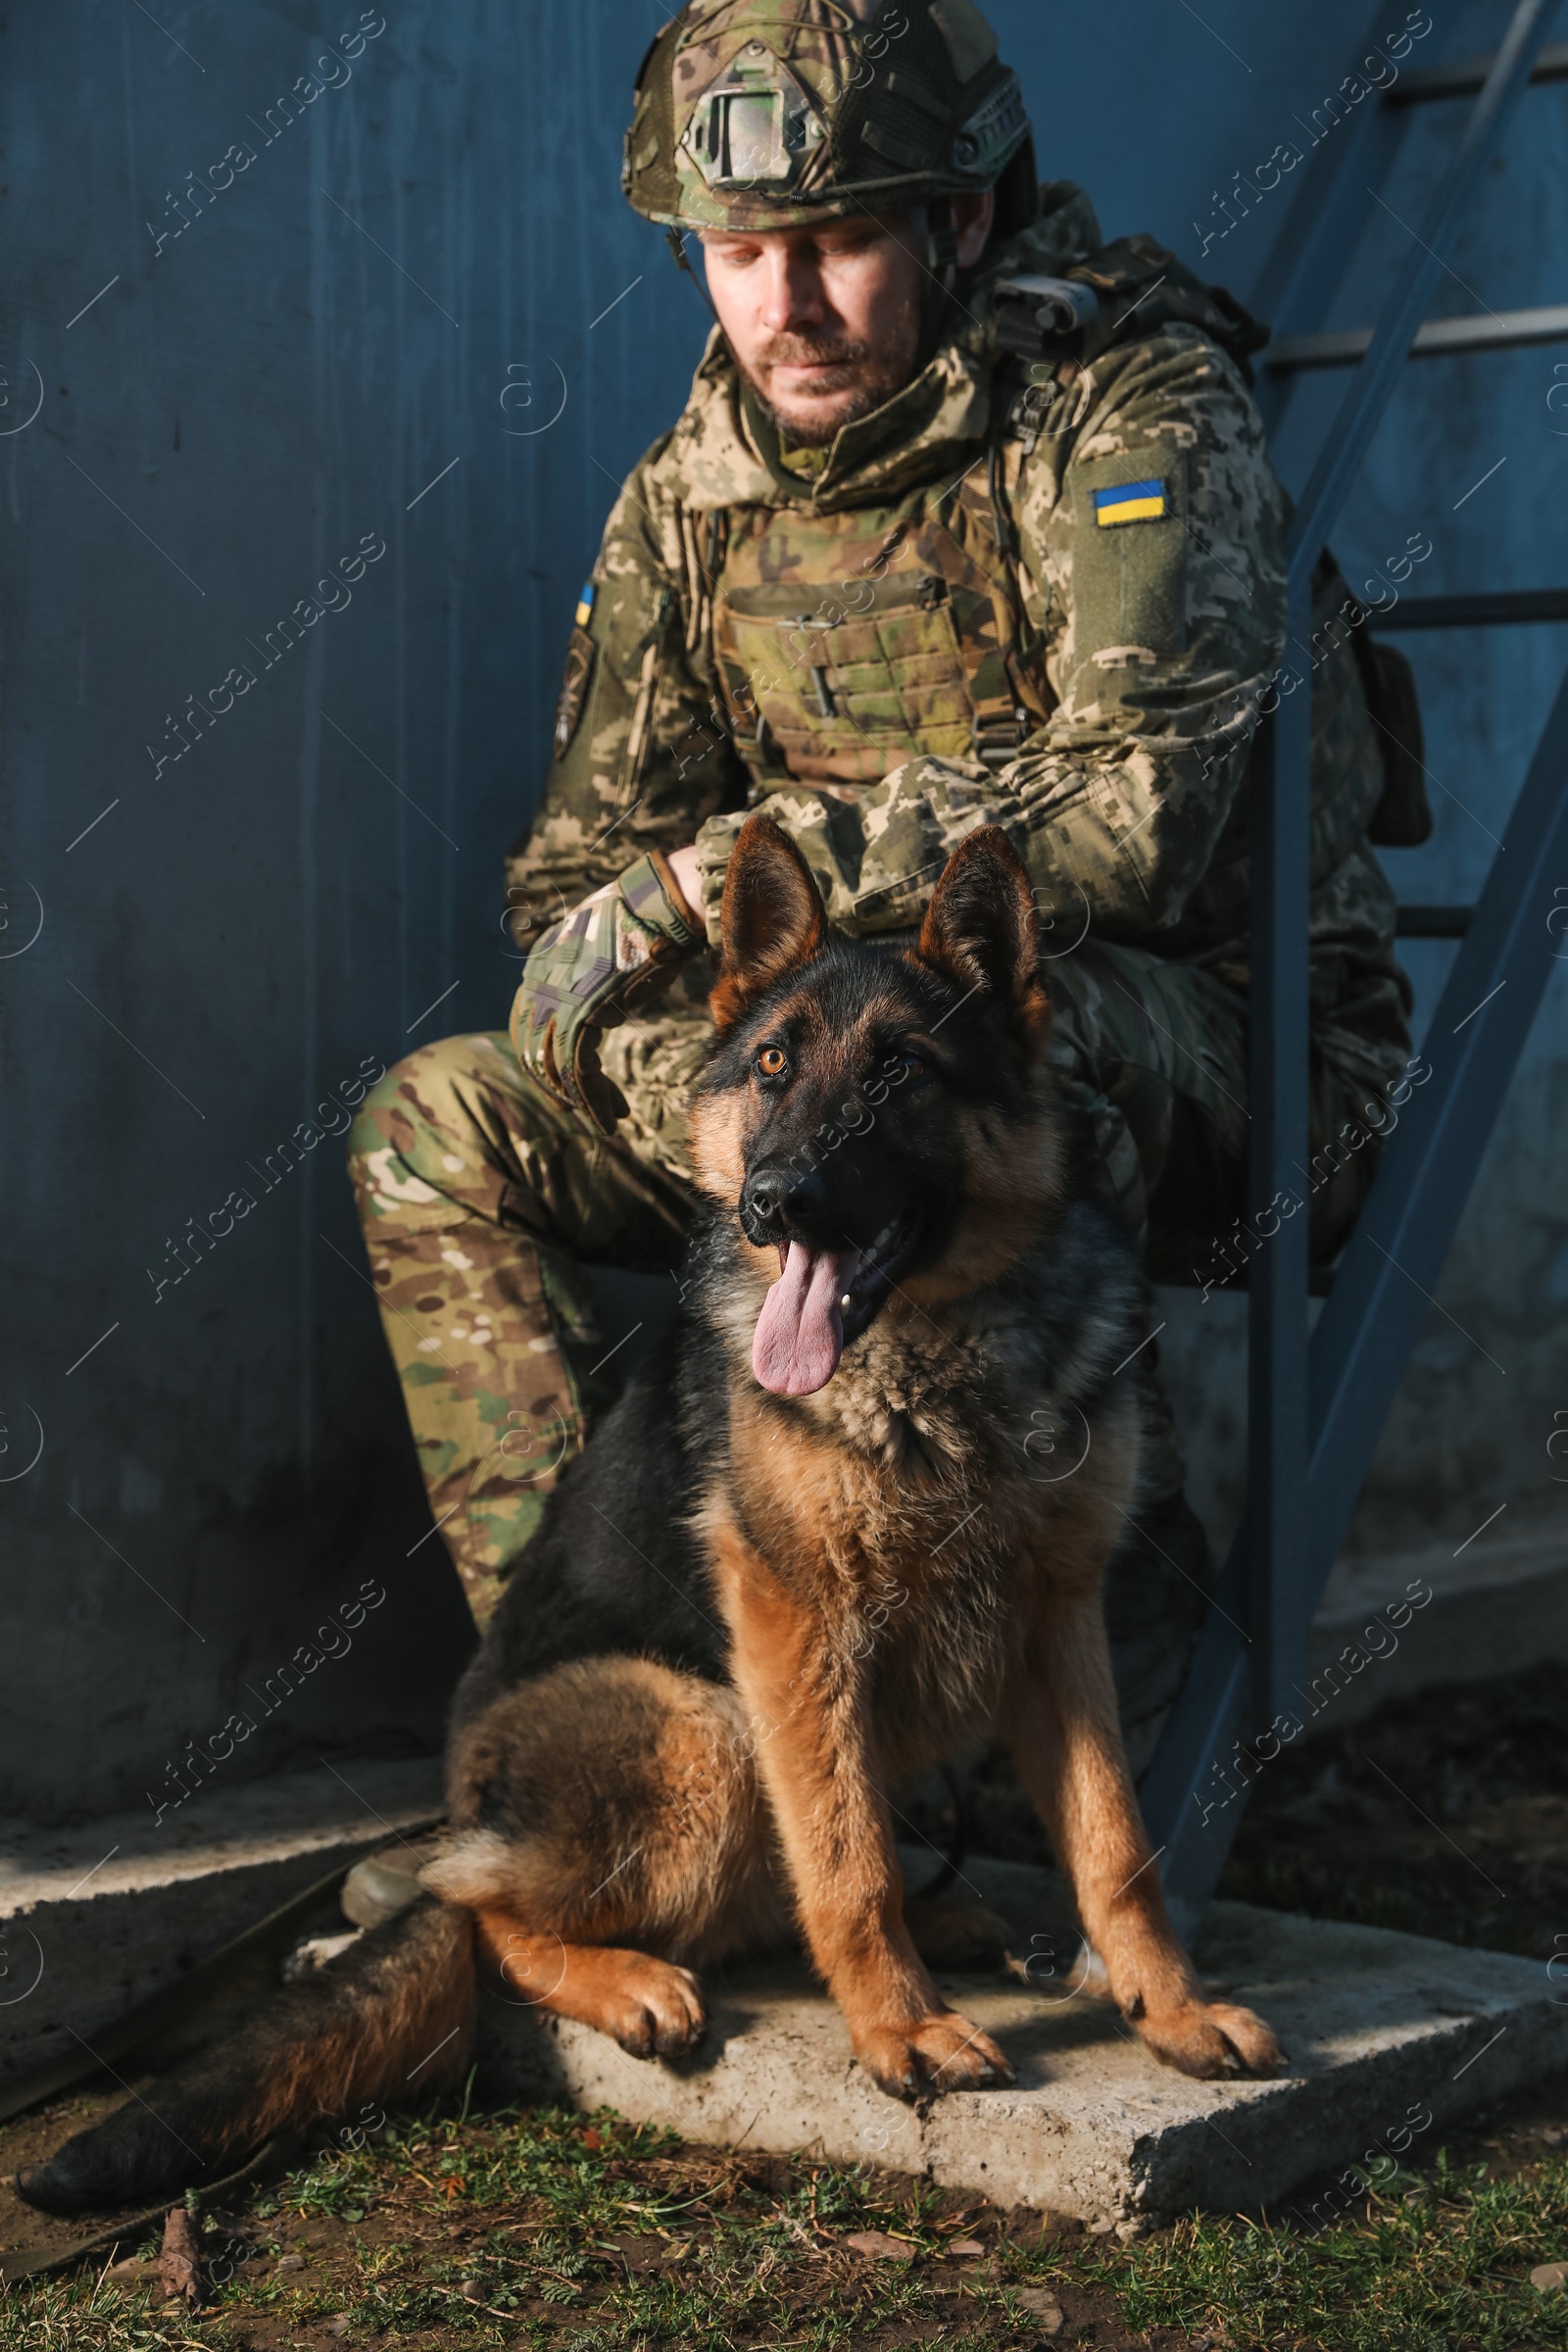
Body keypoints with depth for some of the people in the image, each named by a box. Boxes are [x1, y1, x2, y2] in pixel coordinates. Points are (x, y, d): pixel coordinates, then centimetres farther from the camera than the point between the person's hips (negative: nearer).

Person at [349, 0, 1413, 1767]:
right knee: (434, 1126, -4)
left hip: (1227, 1056, -6)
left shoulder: (1136, 415, -15)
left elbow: (1136, 807, -30)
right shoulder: (691, 494, 4)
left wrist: (731, 871, -28)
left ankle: (1119, 1583, -19)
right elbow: (579, 874, 4)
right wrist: (716, 1122, -17)